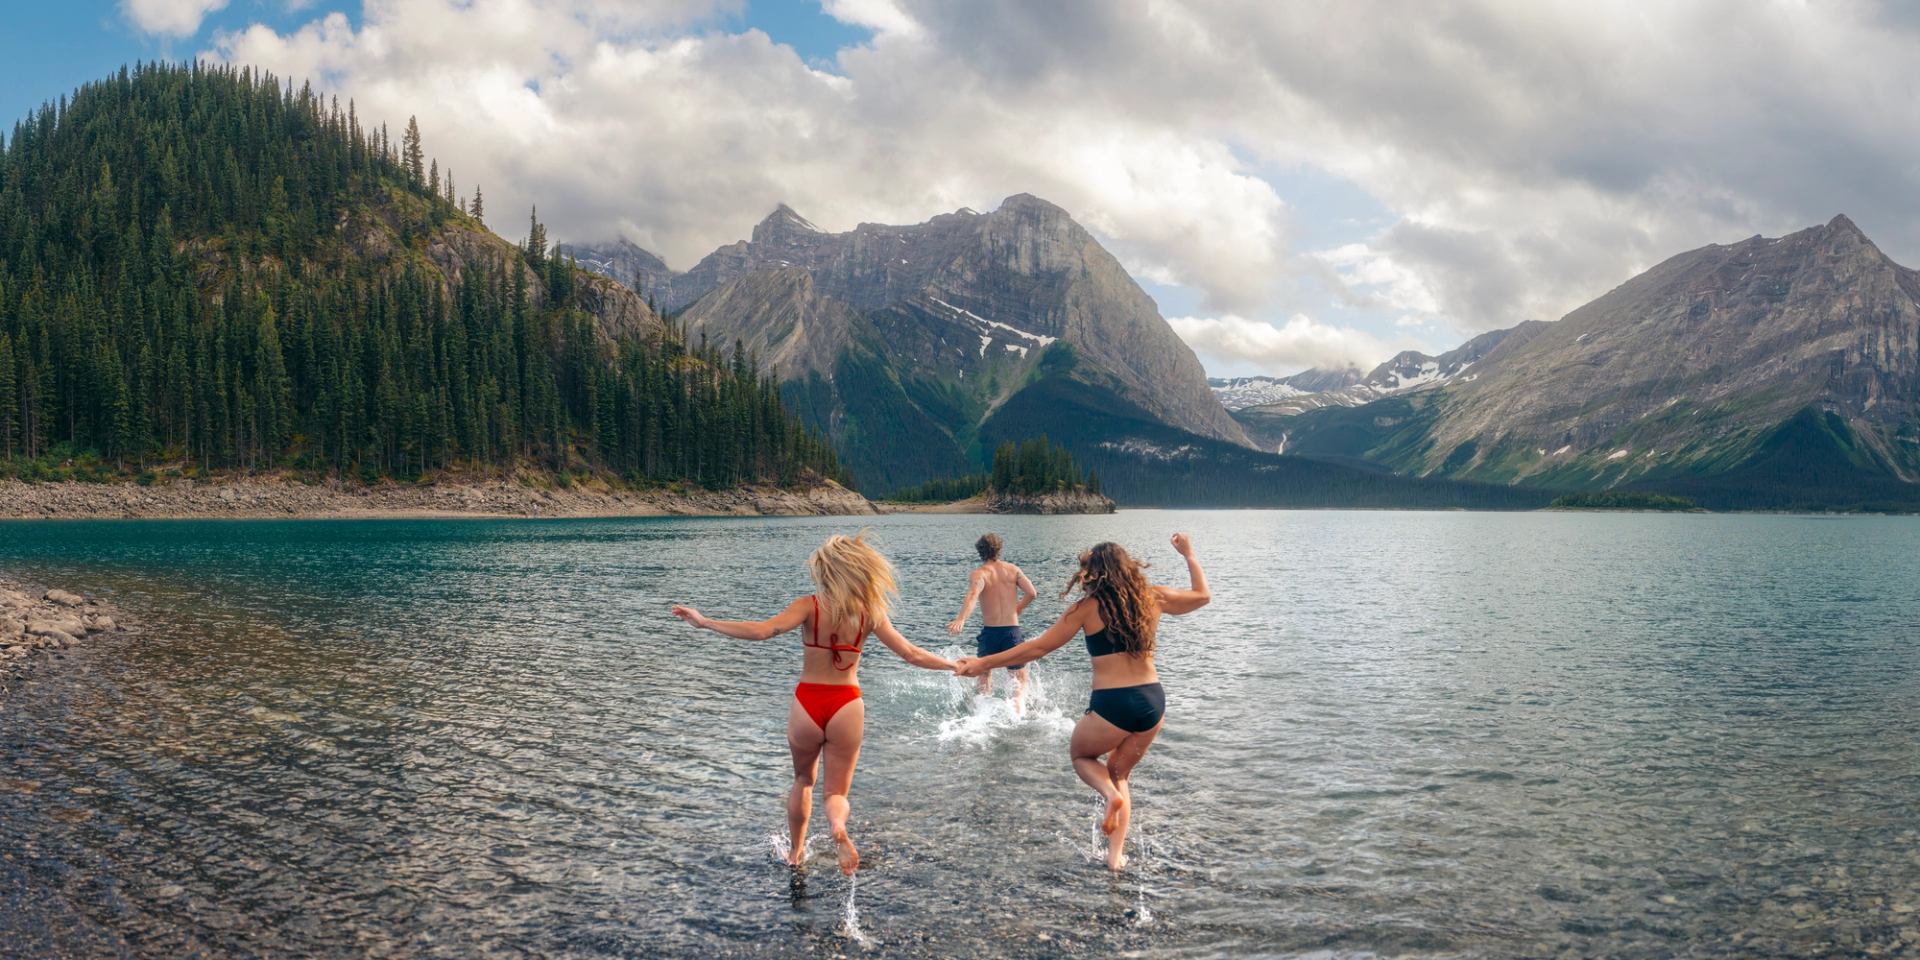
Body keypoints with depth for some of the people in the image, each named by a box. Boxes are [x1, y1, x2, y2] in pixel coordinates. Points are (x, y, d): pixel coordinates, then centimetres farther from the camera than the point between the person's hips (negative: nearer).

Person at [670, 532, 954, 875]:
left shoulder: (809, 605, -12)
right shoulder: (869, 611, -5)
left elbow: (762, 630, -26)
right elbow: (911, 655, -2)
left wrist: (704, 622, -22)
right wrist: (954, 665, 13)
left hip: (806, 705, 0)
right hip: (847, 708, 0)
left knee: (803, 779, 28)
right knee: (837, 791, 13)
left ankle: (796, 852, 36)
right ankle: (838, 826, -20)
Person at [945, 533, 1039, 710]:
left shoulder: (979, 573, -4)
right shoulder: (1012, 569, 6)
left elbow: (973, 595, -24)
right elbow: (1031, 592, -2)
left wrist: (961, 619, -38)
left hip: (989, 630, -1)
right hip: (1012, 629, 1)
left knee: (984, 674, 22)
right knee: (1021, 678, 11)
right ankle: (1018, 702, -18)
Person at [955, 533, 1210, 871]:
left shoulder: (1087, 608, -3)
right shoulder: (1153, 598, 7)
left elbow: (1038, 647, -2)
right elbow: (1202, 595, 24)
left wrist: (984, 664, 5)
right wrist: (1189, 555, 39)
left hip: (1112, 705, -5)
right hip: (1154, 702, 5)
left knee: (1080, 753, 26)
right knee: (1119, 773, 25)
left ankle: (1112, 795, -5)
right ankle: (1116, 855, 15)